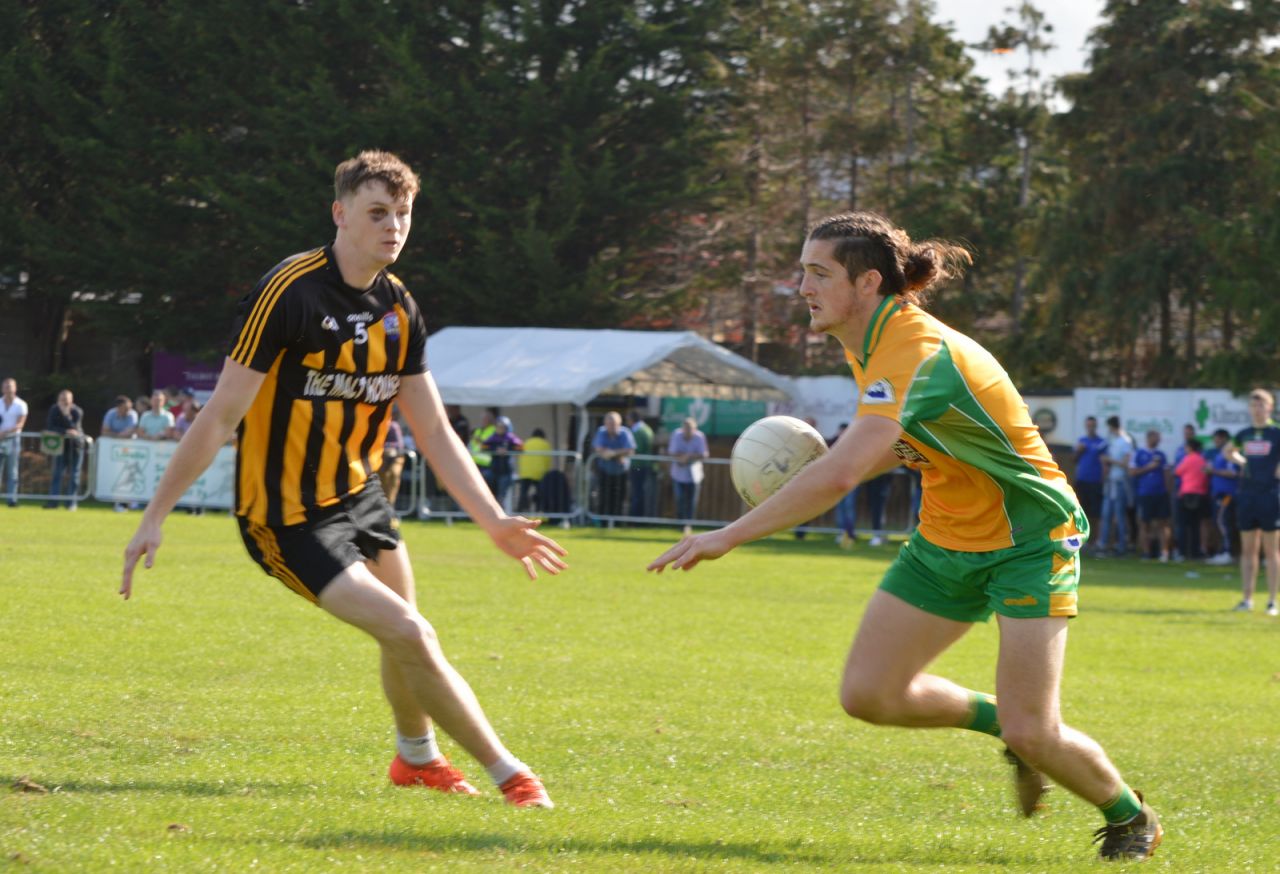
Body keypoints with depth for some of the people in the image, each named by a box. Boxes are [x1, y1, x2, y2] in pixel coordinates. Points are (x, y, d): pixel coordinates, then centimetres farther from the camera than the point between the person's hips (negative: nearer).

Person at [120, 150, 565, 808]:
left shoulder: (398, 310, 1)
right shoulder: (289, 292, -21)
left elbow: (433, 431, 7)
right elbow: (222, 415, -20)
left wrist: (494, 521, 0)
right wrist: (155, 517, -19)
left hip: (358, 494, 8)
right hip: (288, 518, -8)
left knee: (406, 634, 20)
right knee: (408, 634, -15)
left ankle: (415, 756, 47)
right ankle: (509, 774, -6)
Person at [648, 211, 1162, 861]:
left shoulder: (919, 355, -30)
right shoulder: (866, 345, 1)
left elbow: (841, 473, -42)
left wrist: (729, 536, -40)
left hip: (1028, 536, -9)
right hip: (946, 542, 9)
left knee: (1030, 732, -12)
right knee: (867, 694, -3)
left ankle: (1129, 817, 17)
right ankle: (1001, 722, 21)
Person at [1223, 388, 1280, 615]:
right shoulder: (1244, 434, 11)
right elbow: (1228, 451, 30)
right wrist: (1241, 461, 14)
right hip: (1246, 494, 5)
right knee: (1248, 550, 6)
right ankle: (1246, 599, 9)